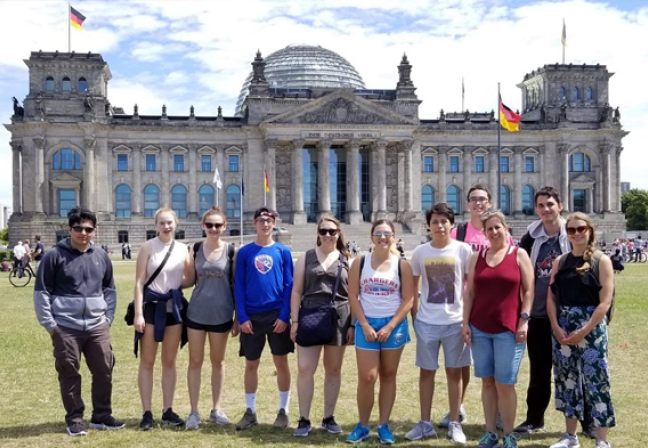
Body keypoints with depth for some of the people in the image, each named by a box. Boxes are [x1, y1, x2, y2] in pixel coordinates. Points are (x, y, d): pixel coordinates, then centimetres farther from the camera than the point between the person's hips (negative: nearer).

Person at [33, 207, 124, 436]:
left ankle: (101, 416, 19)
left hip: (97, 327, 4)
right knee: (69, 374, 4)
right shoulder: (55, 256, -4)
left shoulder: (101, 257, 8)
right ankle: (74, 419, 16)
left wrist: (108, 318, 9)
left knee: (104, 370, 5)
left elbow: (110, 290, 17)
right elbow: (41, 292, -3)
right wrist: (49, 323, -6)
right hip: (65, 327, -3)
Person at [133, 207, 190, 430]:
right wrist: (138, 313, -14)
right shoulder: (148, 247, -5)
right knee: (147, 362, 3)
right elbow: (139, 282, -8)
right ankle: (147, 413, 10)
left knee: (170, 361, 10)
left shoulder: (183, 249, 6)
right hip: (152, 305, -4)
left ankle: (168, 411, 18)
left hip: (174, 306, 4)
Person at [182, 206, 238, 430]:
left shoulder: (231, 251, -4)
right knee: (195, 361, 5)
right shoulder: (195, 249, 0)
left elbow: (237, 286, -1)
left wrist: (237, 317, -2)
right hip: (196, 313, 1)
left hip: (221, 315, -1)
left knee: (218, 362, 12)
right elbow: (190, 281, 8)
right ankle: (194, 411, 14)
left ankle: (216, 409, 25)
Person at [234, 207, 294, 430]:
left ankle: (283, 411, 16)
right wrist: (242, 317, -7)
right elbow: (239, 287, 2)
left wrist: (284, 316, -9)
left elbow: (289, 285, 0)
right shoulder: (244, 252, 3)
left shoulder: (283, 251, 2)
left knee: (281, 362, 5)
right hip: (251, 316, 1)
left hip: (277, 315, -1)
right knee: (251, 364, 8)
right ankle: (250, 411, 20)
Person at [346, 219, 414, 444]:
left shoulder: (402, 265, 0)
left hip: (393, 326, 0)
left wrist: (390, 326, -10)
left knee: (388, 376, 8)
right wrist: (365, 325, -9)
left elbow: (408, 300, -3)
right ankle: (362, 425, 12)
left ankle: (383, 425, 17)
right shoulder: (360, 263, 2)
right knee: (367, 377, -3)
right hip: (367, 324, 0)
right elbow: (353, 296, -1)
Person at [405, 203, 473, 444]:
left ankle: (454, 423, 18)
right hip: (426, 322, 2)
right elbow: (412, 287, 9)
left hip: (456, 321, -1)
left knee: (454, 371, 7)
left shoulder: (463, 250, -3)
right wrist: (414, 316, 4)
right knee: (426, 371, 8)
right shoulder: (420, 252, 2)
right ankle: (425, 423, 19)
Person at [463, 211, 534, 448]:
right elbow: (470, 293, 10)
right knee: (487, 381, 9)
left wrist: (524, 320, -9)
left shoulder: (519, 255, 0)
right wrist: (465, 322, 4)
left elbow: (528, 291, -2)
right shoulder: (476, 257, 9)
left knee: (505, 384, -1)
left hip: (508, 329, -3)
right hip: (479, 328, 3)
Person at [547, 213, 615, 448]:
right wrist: (556, 327, -6)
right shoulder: (560, 261, 8)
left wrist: (584, 331, -14)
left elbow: (605, 301, -9)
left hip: (592, 328, -4)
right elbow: (551, 297, 7)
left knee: (596, 381, -4)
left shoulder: (601, 261, -4)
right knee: (567, 380, 9)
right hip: (562, 328, 4)